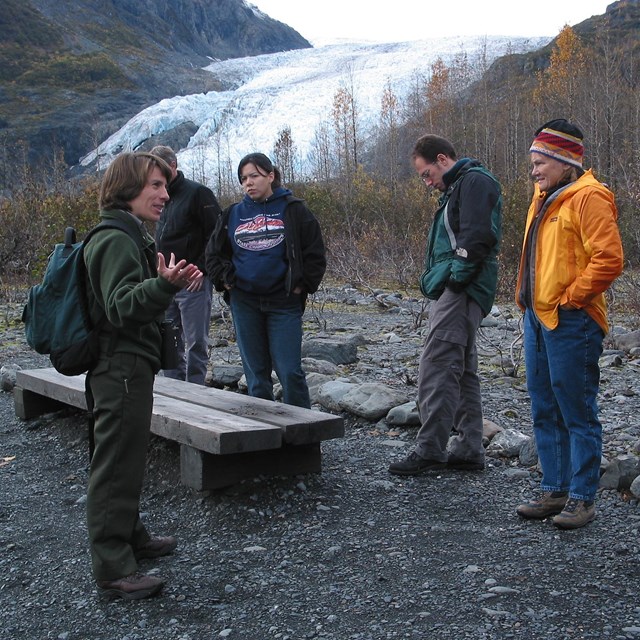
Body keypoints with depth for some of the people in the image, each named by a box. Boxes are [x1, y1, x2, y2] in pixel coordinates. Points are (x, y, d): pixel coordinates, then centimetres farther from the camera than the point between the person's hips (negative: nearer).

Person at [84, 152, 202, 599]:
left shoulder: (129, 237, 16)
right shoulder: (116, 240, -17)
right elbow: (122, 305, -29)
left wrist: (172, 283, 18)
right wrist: (163, 284, -44)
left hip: (125, 367, 11)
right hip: (122, 368, -11)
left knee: (126, 459, 21)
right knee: (117, 465, -6)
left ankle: (130, 537, 36)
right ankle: (114, 571, 0)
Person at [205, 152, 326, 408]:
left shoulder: (293, 210, 1)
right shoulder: (233, 214, 10)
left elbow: (315, 252, 2)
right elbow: (214, 253, 19)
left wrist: (302, 284, -5)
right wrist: (225, 280, 5)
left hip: (284, 303, -3)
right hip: (244, 303, 3)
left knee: (290, 370, -6)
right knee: (256, 372, 8)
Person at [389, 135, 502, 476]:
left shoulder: (475, 180, -8)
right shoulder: (457, 187, 25)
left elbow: (477, 235, -21)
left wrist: (456, 277, -18)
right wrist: (438, 280, 13)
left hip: (460, 293, -11)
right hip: (453, 293, 11)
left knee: (436, 367, -13)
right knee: (462, 370, 11)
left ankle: (430, 448, -11)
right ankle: (468, 448, 17)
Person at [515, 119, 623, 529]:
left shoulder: (588, 198, -12)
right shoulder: (545, 199, 18)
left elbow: (609, 259, -22)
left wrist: (570, 299, -17)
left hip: (571, 322, -10)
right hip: (537, 317, 10)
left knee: (578, 413, -2)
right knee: (546, 413, 14)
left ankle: (582, 499, 7)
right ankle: (555, 491, 23)